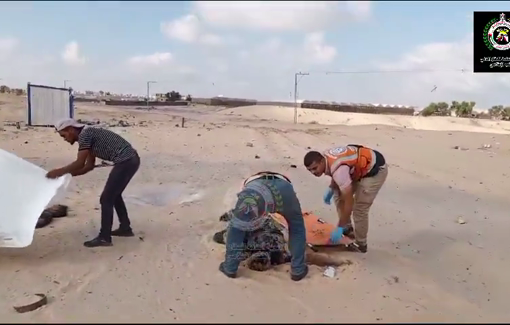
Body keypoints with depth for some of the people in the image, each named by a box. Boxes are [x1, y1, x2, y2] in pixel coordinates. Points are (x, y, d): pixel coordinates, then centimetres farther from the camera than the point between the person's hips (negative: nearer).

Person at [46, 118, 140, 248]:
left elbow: (79, 164, -11)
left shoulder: (84, 135, -6)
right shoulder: (89, 135, 22)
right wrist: (68, 174, 20)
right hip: (131, 160, 10)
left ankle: (104, 237, 4)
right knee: (114, 195, 22)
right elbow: (89, 165, 23)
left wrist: (59, 172, 0)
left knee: (106, 198, -2)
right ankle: (125, 228, 30)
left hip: (125, 162, -10)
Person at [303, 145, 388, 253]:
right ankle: (347, 229, 22)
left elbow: (349, 202, -33)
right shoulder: (325, 157, -10)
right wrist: (330, 189, 3)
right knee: (339, 195, 10)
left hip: (375, 169, -9)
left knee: (359, 208, -12)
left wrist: (339, 228, -27)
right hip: (361, 166, 9)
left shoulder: (339, 170, -36)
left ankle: (360, 244, 8)